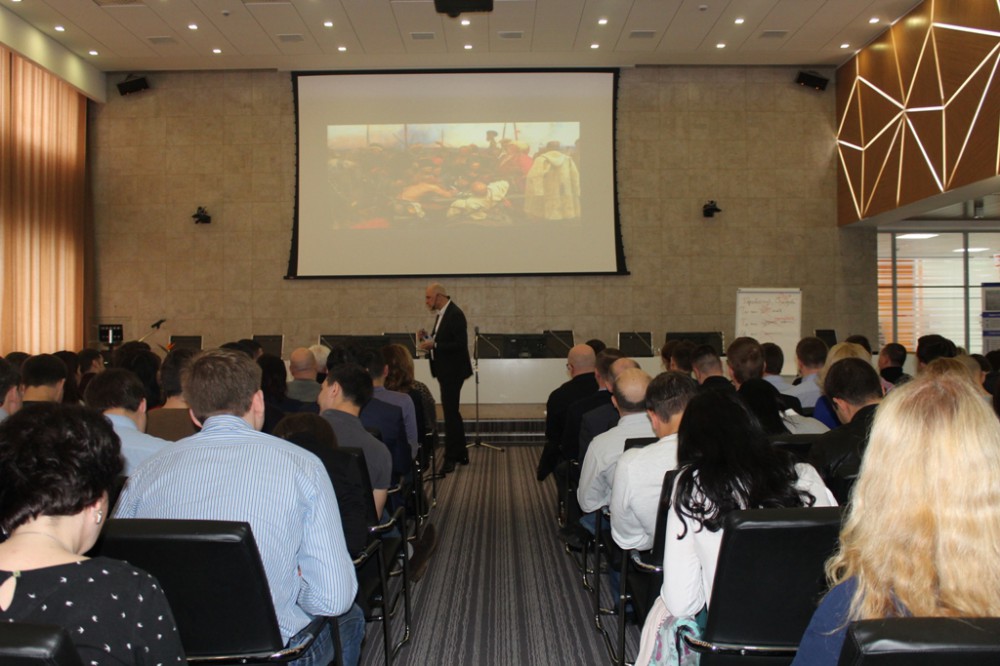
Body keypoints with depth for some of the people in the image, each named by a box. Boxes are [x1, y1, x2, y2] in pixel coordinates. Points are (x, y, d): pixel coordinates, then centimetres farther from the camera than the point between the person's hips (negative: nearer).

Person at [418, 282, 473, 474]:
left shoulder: (455, 314, -17)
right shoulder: (442, 314, 12)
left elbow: (460, 344, -23)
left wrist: (433, 345, -25)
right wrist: (428, 337, 2)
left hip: (453, 371, -10)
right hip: (445, 370, 10)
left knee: (450, 413, -7)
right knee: (452, 412, 15)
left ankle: (451, 458, -2)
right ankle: (460, 454, 24)